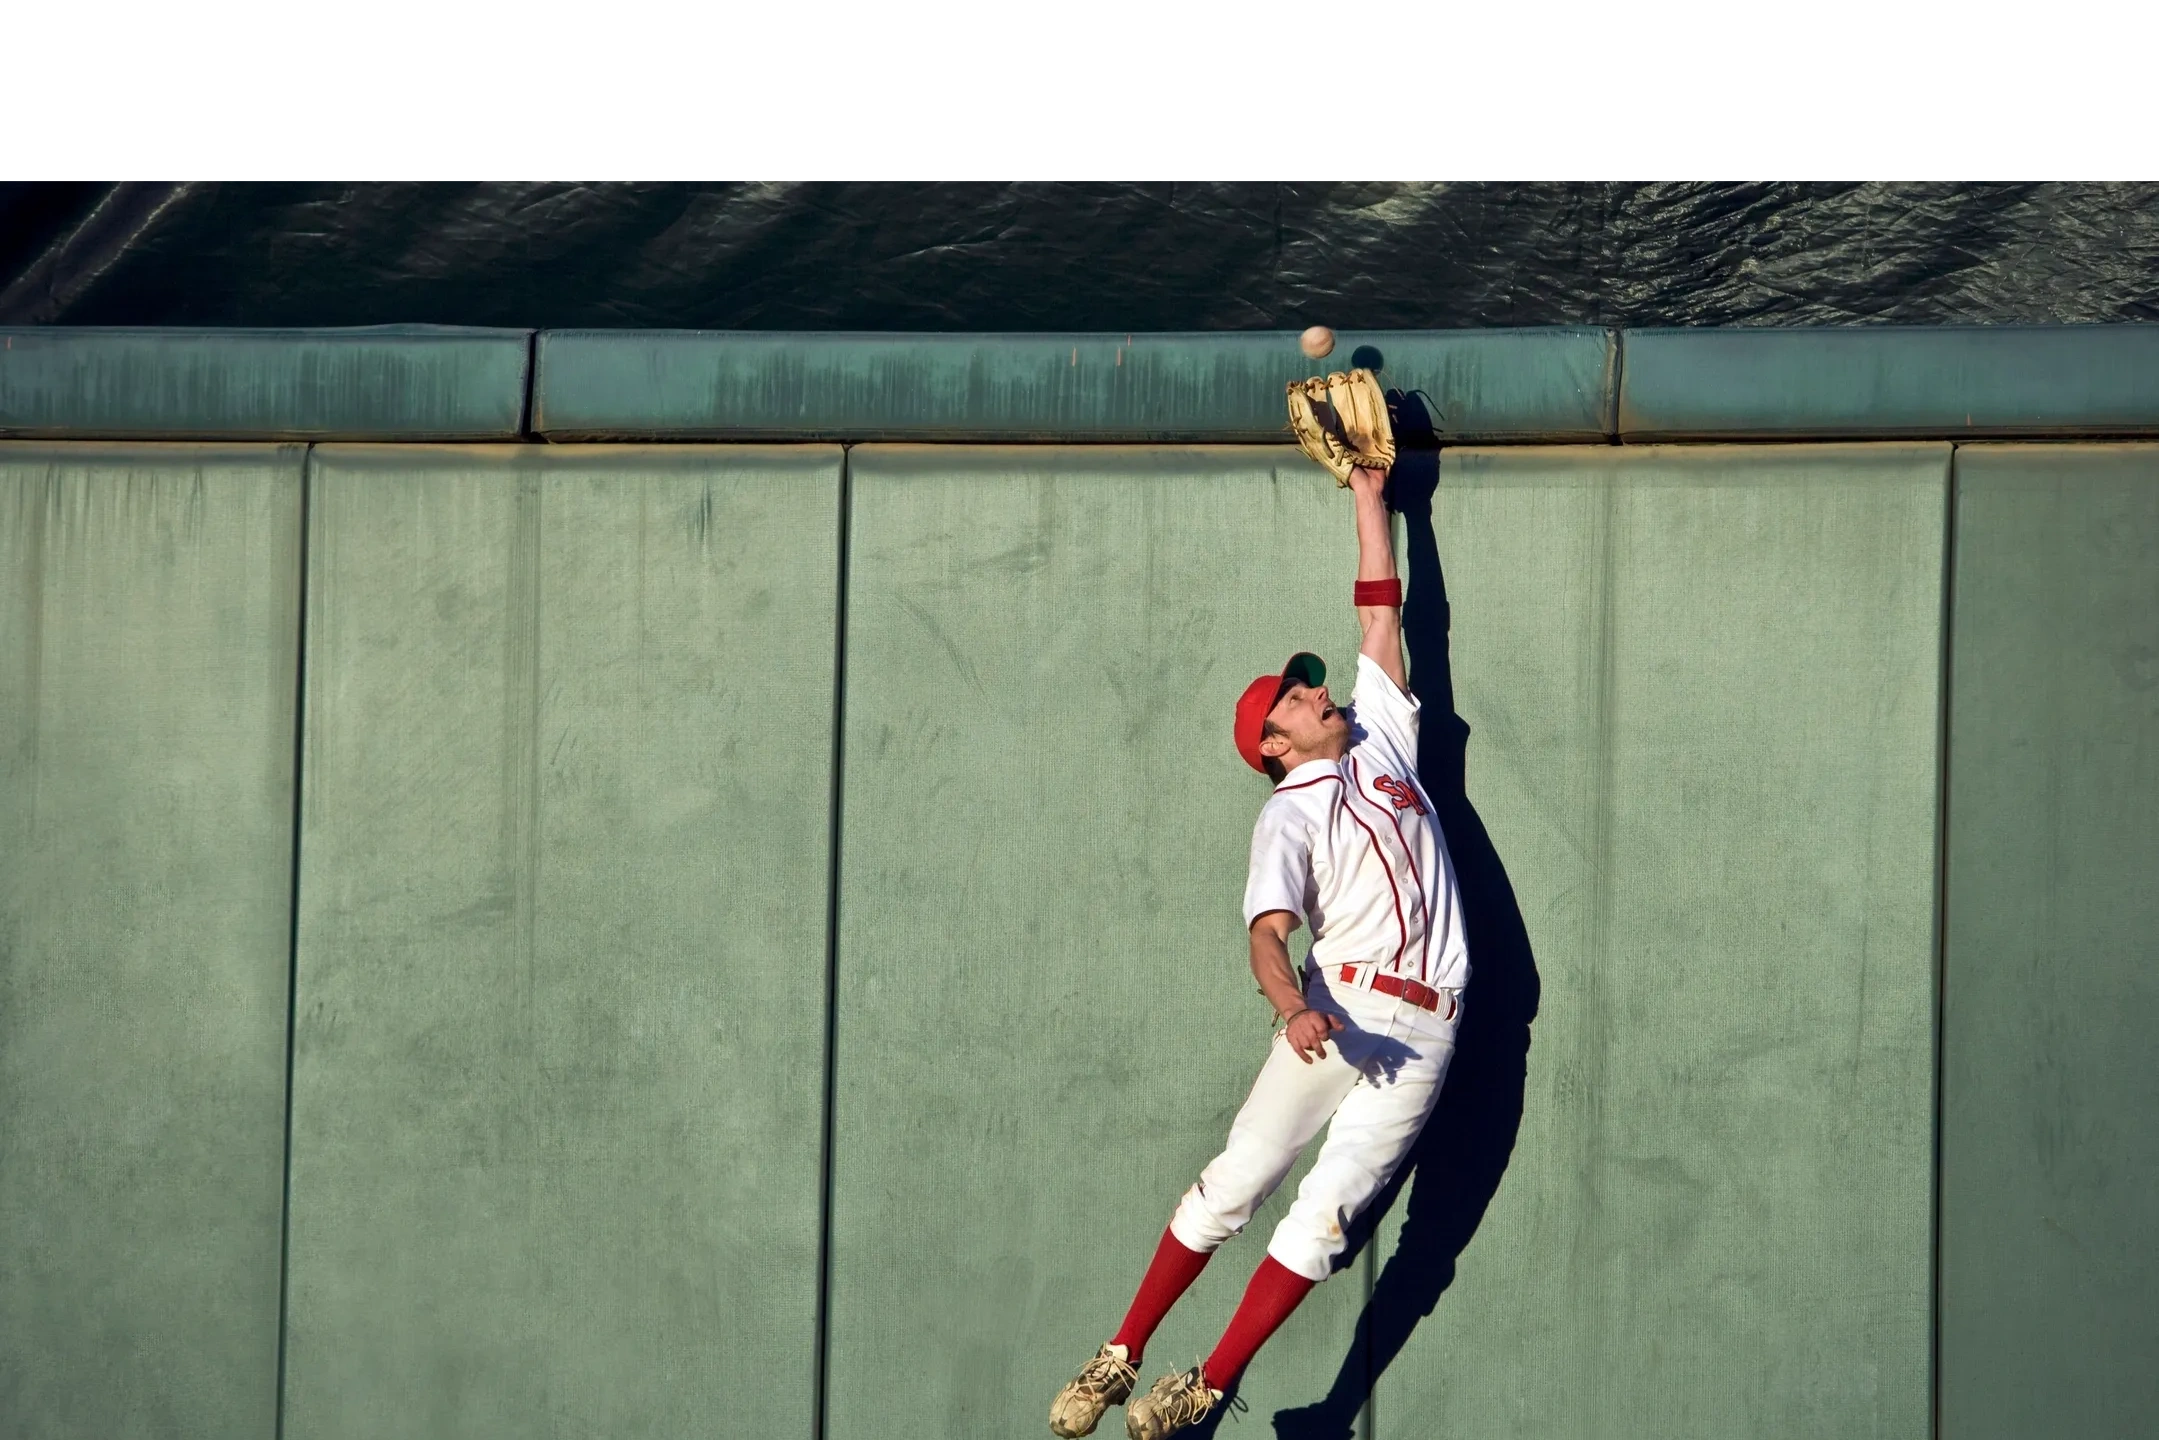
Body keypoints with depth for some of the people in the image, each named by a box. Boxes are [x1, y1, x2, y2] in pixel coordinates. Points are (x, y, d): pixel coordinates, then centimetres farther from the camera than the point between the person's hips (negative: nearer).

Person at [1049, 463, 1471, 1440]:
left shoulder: (1380, 737, 17)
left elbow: (1380, 611, 21)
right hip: (1336, 1010, -3)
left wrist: (1370, 498, 20)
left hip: (1423, 1031, 3)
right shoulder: (1290, 816, 1)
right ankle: (1121, 1357, 1)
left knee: (1327, 1211, -7)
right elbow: (1268, 933, -14)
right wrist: (1293, 1008, -34)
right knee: (1237, 1179, -7)